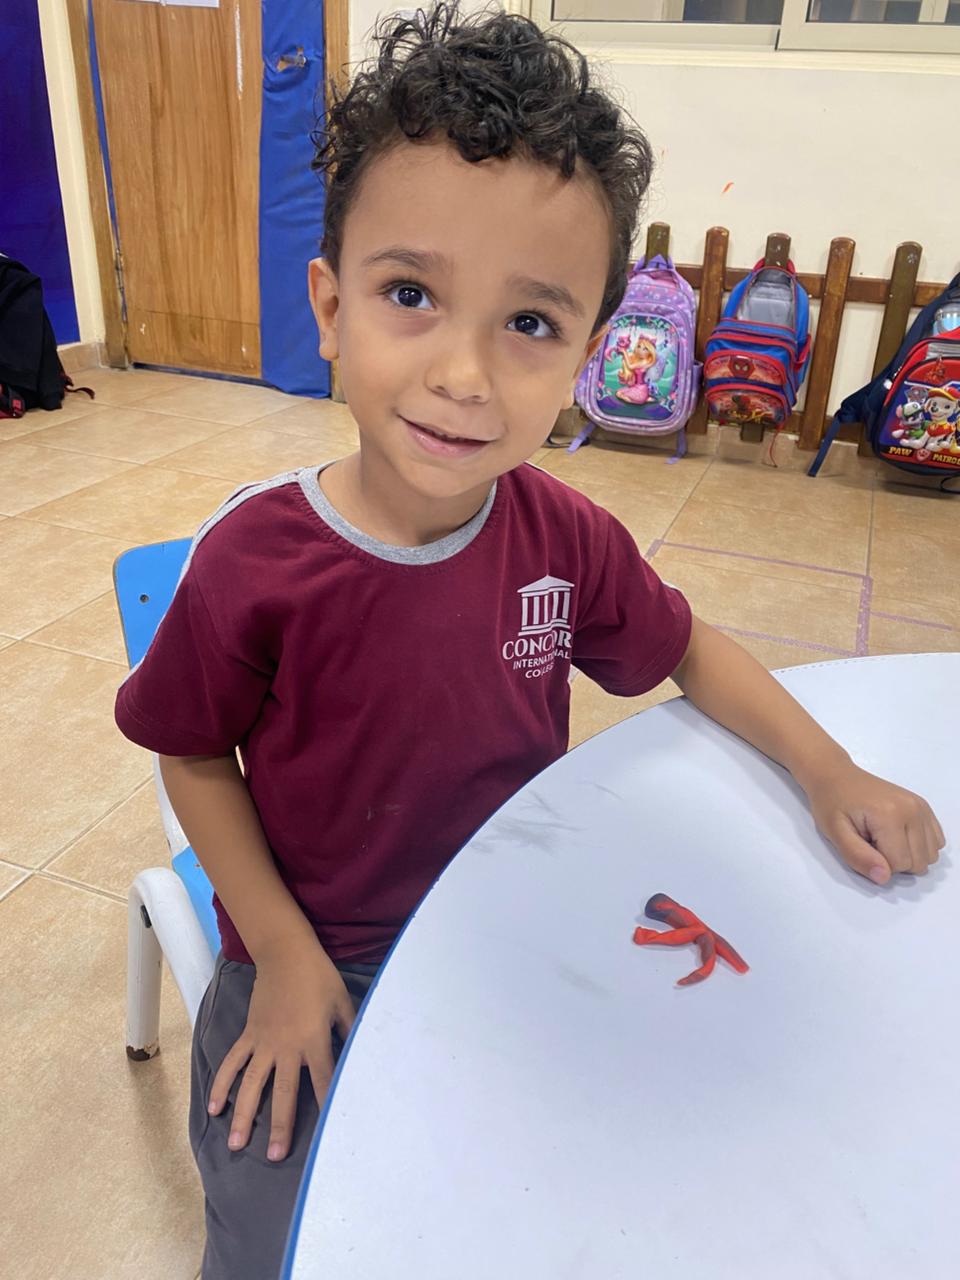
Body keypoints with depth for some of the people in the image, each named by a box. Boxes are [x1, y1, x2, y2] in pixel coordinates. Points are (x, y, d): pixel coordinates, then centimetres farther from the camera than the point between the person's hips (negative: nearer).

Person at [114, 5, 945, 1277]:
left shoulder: (567, 538, -16)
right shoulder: (253, 562, -26)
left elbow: (686, 648, 2)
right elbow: (193, 752, -11)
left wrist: (831, 771, -7)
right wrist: (283, 953, -12)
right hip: (312, 962, -2)